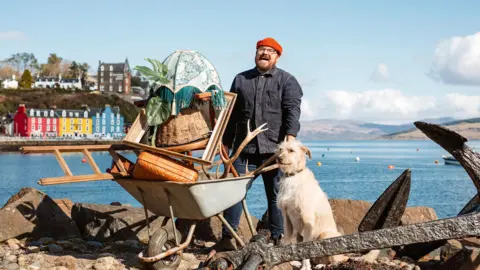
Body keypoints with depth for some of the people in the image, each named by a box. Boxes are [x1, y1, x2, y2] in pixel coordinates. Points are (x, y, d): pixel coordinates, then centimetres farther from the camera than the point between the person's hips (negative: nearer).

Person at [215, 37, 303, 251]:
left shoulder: (287, 80, 5)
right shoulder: (240, 79, 16)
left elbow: (293, 109, -9)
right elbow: (232, 114, 18)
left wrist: (290, 136, -24)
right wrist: (226, 143, 16)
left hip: (274, 149, -2)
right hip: (244, 148, 3)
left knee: (276, 195, 4)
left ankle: (277, 238, 13)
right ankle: (228, 237, 3)